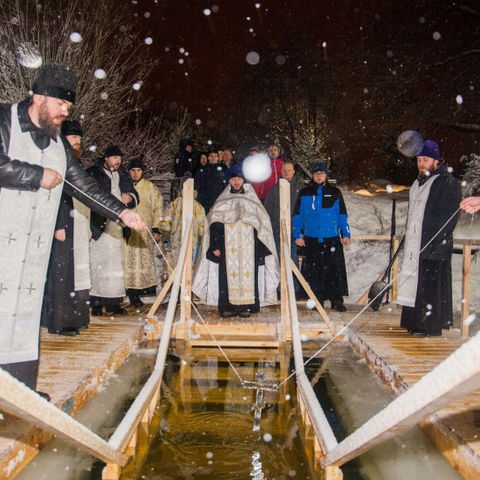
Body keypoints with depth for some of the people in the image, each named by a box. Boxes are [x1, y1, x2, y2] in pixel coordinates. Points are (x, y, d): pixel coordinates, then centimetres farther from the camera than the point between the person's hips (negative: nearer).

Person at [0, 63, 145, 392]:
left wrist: (121, 212, 7)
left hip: (33, 249, 6)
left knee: (27, 313, 6)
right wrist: (39, 176, -12)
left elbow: (83, 184, 15)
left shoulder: (59, 144, 15)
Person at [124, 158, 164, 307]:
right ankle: (132, 293, 0)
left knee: (145, 260, 0)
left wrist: (156, 228, 0)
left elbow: (158, 208, 8)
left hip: (145, 231, 1)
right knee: (130, 260, -4)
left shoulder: (150, 187, 9)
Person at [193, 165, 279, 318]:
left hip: (248, 249, 1)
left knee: (248, 274, -3)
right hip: (227, 249, 0)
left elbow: (261, 225, 10)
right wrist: (215, 246, -3)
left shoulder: (252, 201, 11)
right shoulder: (222, 203, 10)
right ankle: (227, 306, 0)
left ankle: (246, 306, 3)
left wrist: (260, 249, 3)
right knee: (228, 275, -5)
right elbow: (214, 225, 6)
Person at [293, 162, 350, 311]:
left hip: (332, 239, 0)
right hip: (311, 239, 1)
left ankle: (337, 300, 6)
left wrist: (345, 234, 6)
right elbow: (298, 215, 9)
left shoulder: (335, 193, 9)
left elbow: (342, 215, 11)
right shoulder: (304, 194, 9)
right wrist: (298, 235, 3)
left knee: (336, 270, -3)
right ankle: (317, 300, 15)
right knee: (314, 271, 4)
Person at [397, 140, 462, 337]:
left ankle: (430, 325, 1)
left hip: (434, 247, -8)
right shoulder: (417, 184, 20)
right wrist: (407, 237, 20)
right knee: (414, 282, 9)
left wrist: (437, 241, -19)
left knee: (431, 285, -5)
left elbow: (449, 217, -13)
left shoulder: (448, 183, -7)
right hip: (414, 245, 8)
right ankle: (415, 322, 18)